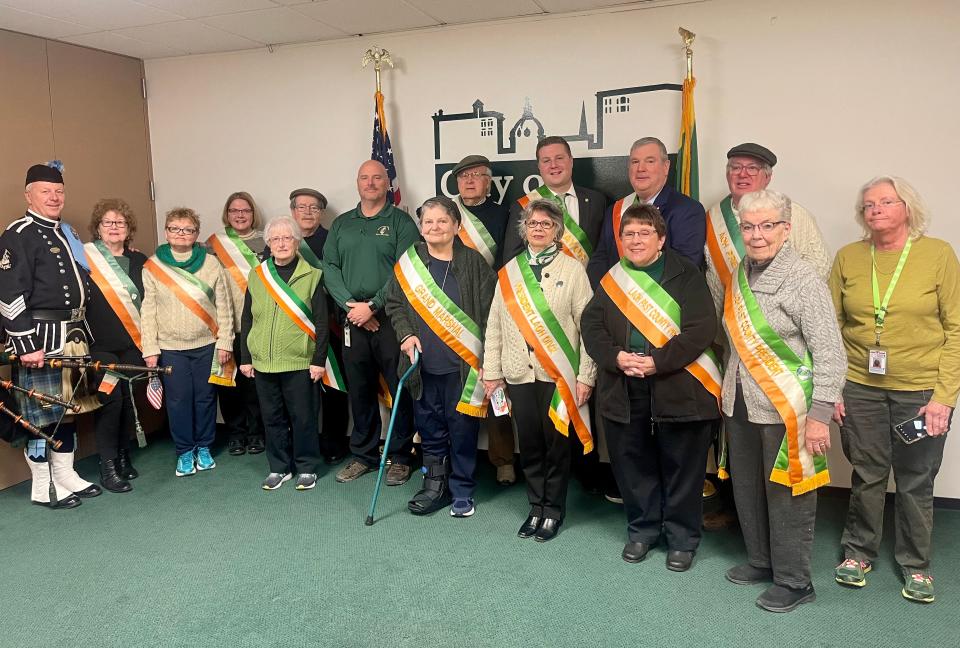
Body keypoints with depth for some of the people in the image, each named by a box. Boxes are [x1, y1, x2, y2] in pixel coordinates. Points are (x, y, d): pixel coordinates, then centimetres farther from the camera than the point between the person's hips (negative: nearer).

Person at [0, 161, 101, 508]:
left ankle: (66, 476, 28)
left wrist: (84, 333, 21)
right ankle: (42, 488, 13)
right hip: (39, 340, -8)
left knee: (68, 408, 15)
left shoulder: (67, 233, 16)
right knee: (41, 414, 0)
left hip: (73, 337, 8)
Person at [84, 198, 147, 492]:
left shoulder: (139, 261, 11)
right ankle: (108, 467, 1)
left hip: (133, 345, 4)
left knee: (129, 399, 8)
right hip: (101, 346, -4)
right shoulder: (85, 258, -2)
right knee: (110, 398, -9)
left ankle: (123, 457, 24)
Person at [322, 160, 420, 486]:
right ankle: (363, 455, 24)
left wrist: (373, 305, -14)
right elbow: (330, 267, 7)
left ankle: (400, 457, 13)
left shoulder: (400, 221, 1)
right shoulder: (341, 224, 15)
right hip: (353, 320, 4)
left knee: (400, 388, 0)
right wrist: (350, 304, -8)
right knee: (359, 389, 11)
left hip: (391, 318, -4)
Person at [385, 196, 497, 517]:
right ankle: (435, 485, 29)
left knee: (462, 428, 5)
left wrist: (487, 357, -8)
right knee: (429, 428, 12)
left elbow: (489, 310, -3)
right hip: (423, 365, 3)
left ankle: (462, 491, 22)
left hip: (463, 365, -2)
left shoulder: (473, 262, -3)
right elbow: (394, 303, 12)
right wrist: (406, 334, -4)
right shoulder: (408, 262, 5)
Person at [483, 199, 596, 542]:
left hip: (559, 374, -3)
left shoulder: (572, 269, 0)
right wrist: (491, 372, 5)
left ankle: (553, 510, 22)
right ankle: (536, 507, 26)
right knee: (529, 444, 9)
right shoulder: (510, 270, 9)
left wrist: (585, 376, -8)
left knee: (556, 443, 5)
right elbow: (495, 325, 9)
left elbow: (587, 325, -4)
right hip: (519, 373, 3)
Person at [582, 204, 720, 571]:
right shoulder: (611, 279, 10)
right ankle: (642, 530, 32)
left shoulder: (686, 275, -1)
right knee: (632, 464, 12)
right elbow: (591, 325, 3)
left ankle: (682, 539, 24)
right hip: (624, 391, 3)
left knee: (682, 468, 7)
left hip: (678, 389, -3)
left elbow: (701, 329, -10)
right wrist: (616, 357, -14)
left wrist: (658, 361, -19)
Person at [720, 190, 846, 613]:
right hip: (740, 405, 7)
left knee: (787, 496, 5)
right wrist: (729, 393, 15)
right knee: (748, 489, 17)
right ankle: (761, 561, 37)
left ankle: (794, 582, 23)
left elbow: (830, 353, -16)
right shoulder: (740, 275, 6)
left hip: (785, 408, -6)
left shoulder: (803, 279, -14)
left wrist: (820, 414, -20)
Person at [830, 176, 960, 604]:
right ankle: (858, 552, 31)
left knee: (916, 481, 10)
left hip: (922, 391, -1)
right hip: (860, 388, 1)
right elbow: (832, 327, 3)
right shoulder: (847, 258, 1)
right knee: (867, 475, 12)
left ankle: (915, 564, 30)